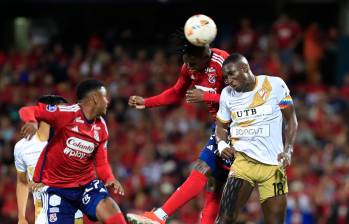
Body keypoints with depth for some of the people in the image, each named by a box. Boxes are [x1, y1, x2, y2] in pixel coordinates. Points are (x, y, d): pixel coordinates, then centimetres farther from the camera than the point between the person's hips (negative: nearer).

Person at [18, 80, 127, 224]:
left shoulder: (101, 128, 5)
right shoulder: (67, 113, -14)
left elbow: (101, 163, 8)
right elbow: (28, 111, -16)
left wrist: (109, 179, -13)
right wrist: (31, 122, -40)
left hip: (87, 183, 4)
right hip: (57, 187, -4)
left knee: (111, 211, -20)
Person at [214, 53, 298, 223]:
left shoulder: (275, 85, -2)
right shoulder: (227, 94, 7)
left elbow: (291, 120, 5)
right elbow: (222, 125, 19)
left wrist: (288, 150, -9)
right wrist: (222, 144, -3)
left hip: (273, 165, -1)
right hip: (243, 160, 1)